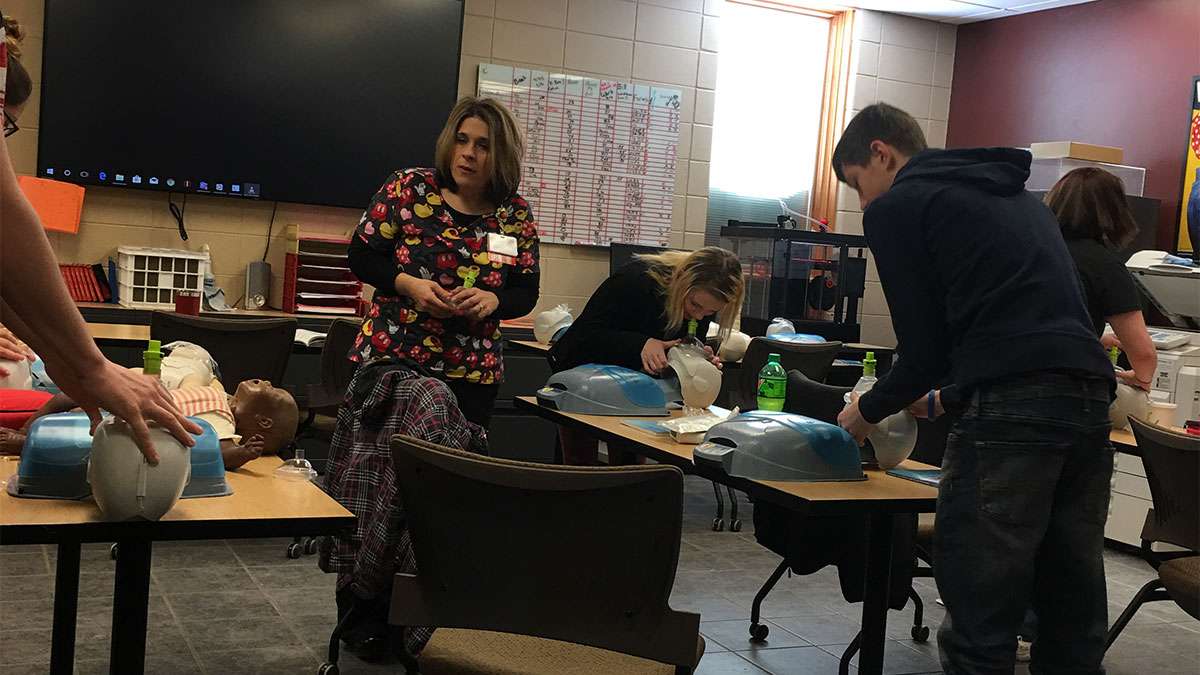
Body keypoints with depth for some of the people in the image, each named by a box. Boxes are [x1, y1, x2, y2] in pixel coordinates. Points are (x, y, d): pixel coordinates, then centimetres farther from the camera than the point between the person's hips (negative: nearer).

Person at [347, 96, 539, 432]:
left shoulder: (516, 215, 1)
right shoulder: (407, 188, -4)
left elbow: (526, 293, 5)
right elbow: (361, 256, 1)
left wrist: (492, 300, -16)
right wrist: (408, 285, -16)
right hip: (389, 358, -1)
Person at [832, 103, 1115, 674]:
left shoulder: (896, 206, 5)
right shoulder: (1018, 197, 29)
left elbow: (925, 347, 1)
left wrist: (868, 411, 19)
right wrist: (940, 397, 39)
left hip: (1010, 411, -8)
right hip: (1088, 399, 8)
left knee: (980, 628, -3)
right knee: (1072, 624, 13)